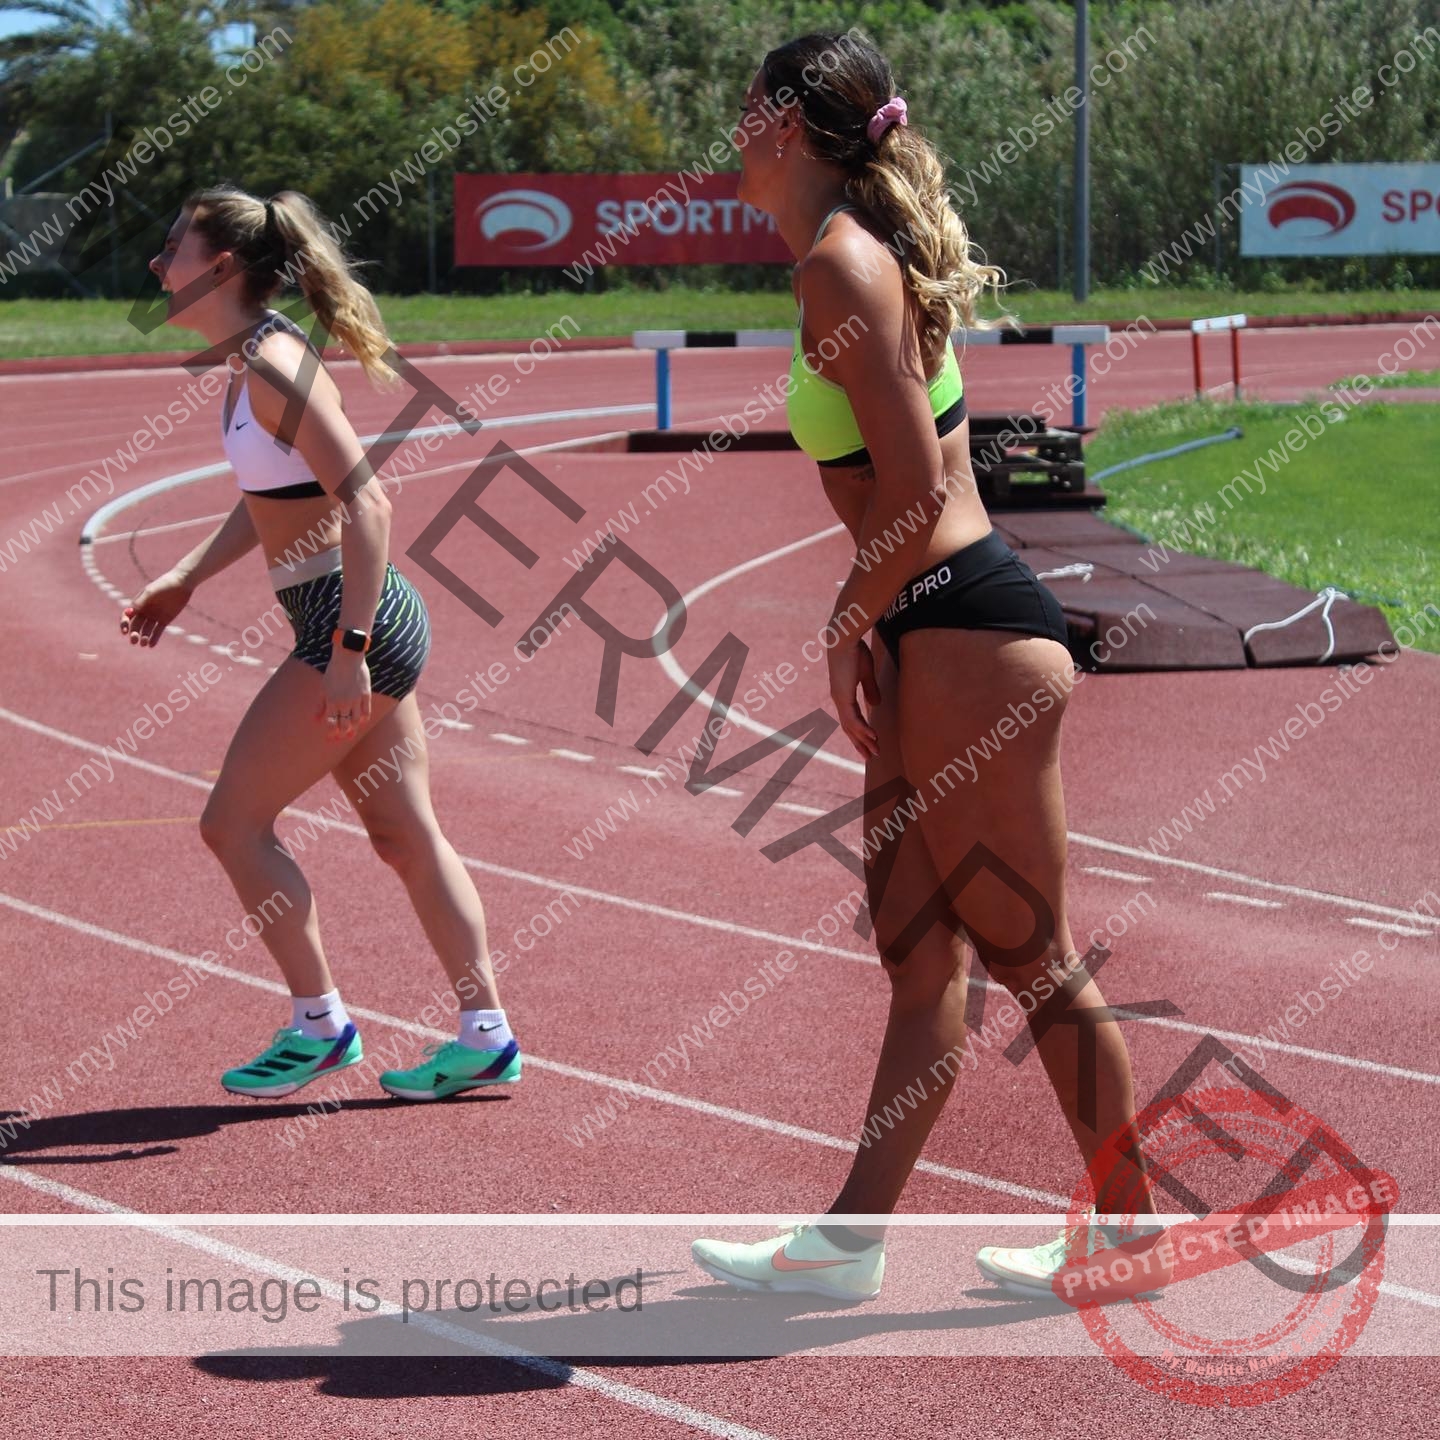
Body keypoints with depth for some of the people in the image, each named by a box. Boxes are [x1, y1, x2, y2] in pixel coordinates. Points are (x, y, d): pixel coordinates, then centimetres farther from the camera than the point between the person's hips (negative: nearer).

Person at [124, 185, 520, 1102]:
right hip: (369, 622, 9)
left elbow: (364, 500, -24)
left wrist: (347, 649, -26)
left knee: (234, 823, -1)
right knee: (406, 834, 12)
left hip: (350, 624, -9)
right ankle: (486, 1035, 17)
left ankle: (320, 1024, 9)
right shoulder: (251, 360, 10)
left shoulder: (272, 365, -19)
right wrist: (187, 579, 25)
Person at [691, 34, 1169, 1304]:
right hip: (936, 636, 10)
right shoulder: (862, 255, 14)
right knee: (917, 949, 12)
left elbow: (917, 495, -19)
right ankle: (853, 1238, 18)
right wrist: (861, 626, 14)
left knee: (1024, 949, -1)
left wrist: (852, 624, -7)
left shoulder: (840, 264, -15)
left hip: (970, 633, -10)